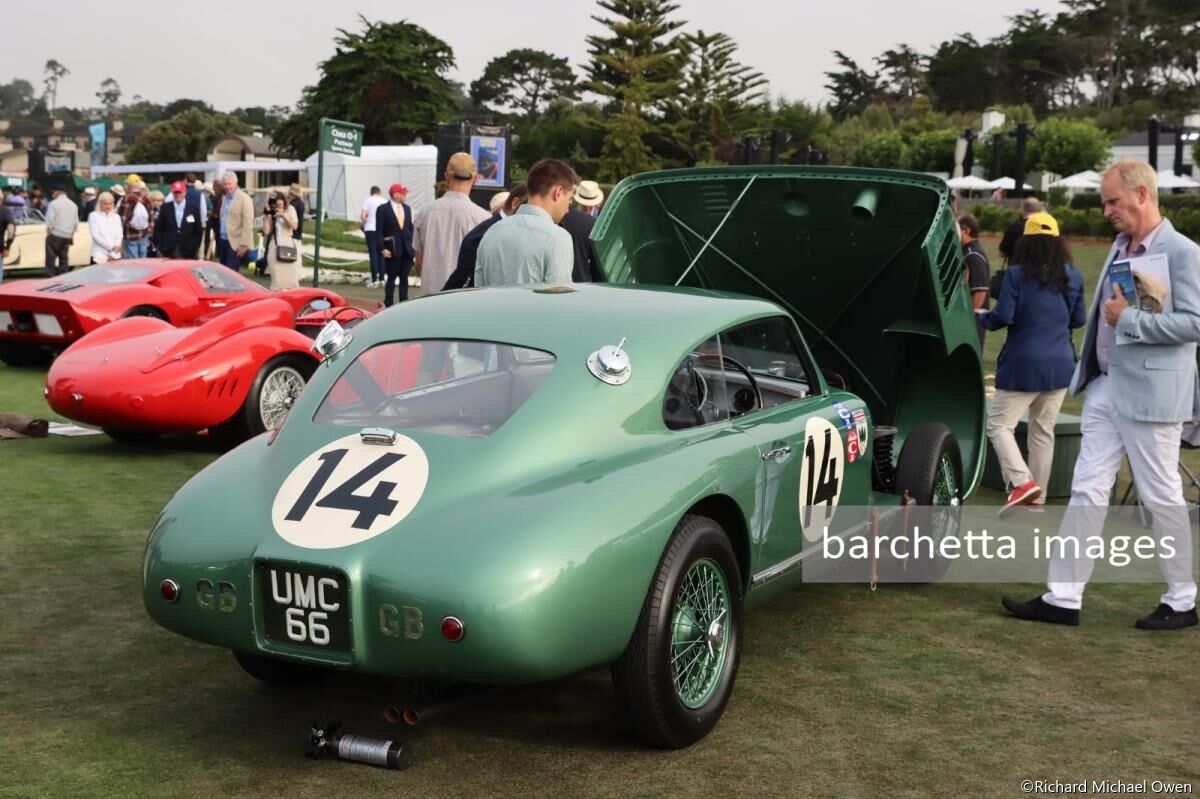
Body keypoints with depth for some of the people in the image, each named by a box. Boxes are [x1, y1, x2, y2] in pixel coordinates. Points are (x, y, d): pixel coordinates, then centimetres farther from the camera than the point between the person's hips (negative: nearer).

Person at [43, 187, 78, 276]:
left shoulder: (54, 203, -9)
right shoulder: (73, 205, 9)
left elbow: (50, 220, -14)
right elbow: (76, 223, 10)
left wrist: (49, 232, -1)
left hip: (55, 235, -5)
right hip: (67, 236, 5)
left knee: (51, 259, -1)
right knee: (64, 259, 9)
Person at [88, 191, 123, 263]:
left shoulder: (116, 217, 14)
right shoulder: (94, 216, 3)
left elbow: (119, 236, 7)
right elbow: (96, 236, -4)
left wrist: (113, 254, -7)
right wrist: (112, 246, -10)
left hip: (115, 256, 3)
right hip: (99, 256, -3)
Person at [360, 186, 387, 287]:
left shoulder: (368, 200, 1)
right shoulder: (385, 201, 6)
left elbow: (362, 216, -7)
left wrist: (366, 222, 12)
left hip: (370, 229, -2)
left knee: (373, 253, -2)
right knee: (381, 254, 9)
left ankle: (374, 280, -7)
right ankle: (381, 279, 9)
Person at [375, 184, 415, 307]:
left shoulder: (407, 208, 11)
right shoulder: (383, 209, -5)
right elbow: (379, 231, -7)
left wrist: (413, 244, 5)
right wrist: (382, 249, -14)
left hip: (407, 249, 5)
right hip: (392, 250, -5)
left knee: (404, 278, 7)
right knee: (391, 278, -1)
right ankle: (388, 305, 6)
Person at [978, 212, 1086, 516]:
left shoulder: (1016, 274, -10)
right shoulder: (1072, 276, 5)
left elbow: (1003, 317, -14)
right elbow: (1078, 320, 12)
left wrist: (982, 317, 6)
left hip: (1024, 364, -5)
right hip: (1060, 365, 5)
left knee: (998, 423, 0)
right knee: (1043, 430, 13)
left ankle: (1022, 482, -19)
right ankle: (1037, 498, 18)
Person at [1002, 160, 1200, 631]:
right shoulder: (1119, 249, 13)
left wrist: (1128, 319, -19)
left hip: (1149, 392, -8)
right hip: (1106, 387, 8)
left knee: (1162, 497, 3)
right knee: (1087, 490, 6)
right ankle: (1063, 598, 9)